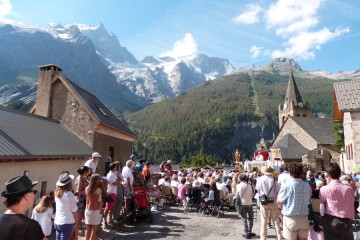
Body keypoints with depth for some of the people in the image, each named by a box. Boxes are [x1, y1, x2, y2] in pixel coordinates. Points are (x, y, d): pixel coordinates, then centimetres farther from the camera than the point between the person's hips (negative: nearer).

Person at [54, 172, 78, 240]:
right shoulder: (69, 194, -17)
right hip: (67, 223, -7)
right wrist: (76, 219, 8)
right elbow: (74, 211, -10)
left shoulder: (57, 193, 3)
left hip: (57, 223, 7)